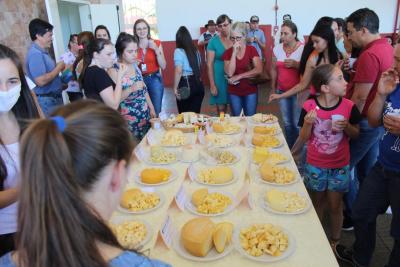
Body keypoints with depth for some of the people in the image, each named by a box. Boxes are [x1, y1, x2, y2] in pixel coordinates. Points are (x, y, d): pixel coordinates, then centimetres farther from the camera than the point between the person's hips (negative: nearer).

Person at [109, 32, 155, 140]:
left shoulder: (135, 65, 5)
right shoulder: (114, 71, -15)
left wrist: (151, 108, 12)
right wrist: (131, 89, -29)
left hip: (145, 114, 6)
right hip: (129, 118, -6)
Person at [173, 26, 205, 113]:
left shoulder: (178, 51, -8)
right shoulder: (196, 50, 11)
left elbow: (178, 71, -17)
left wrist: (175, 88, -11)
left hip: (185, 84, -6)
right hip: (198, 84, 6)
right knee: (196, 114, 11)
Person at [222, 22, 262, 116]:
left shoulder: (251, 49, -5)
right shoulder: (228, 52, -2)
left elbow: (259, 69, -16)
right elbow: (229, 73, -15)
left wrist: (238, 76, -17)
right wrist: (234, 53, -18)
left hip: (250, 91, -1)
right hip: (234, 92, 1)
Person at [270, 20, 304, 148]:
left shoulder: (303, 49, -9)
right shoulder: (277, 48, 4)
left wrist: (295, 64, -24)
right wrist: (273, 88, 13)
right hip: (282, 91, 4)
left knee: (297, 123, -2)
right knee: (287, 123, 13)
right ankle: (290, 149, 28)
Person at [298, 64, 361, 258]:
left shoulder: (349, 106, -11)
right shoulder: (309, 107, -15)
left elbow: (356, 134, 2)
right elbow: (304, 138, -7)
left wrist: (347, 126, -20)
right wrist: (308, 123, -27)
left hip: (340, 166, 1)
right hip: (315, 165, 0)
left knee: (335, 205, 12)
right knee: (317, 202, 18)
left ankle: (335, 242, 34)